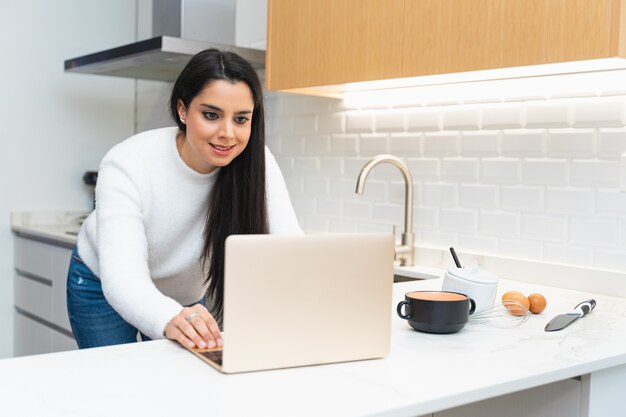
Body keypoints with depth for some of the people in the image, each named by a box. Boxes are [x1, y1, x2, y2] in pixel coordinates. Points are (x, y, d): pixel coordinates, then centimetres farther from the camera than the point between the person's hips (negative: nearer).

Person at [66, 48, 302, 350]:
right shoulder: (126, 165, -33)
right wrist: (171, 319, -65)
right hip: (105, 289, -2)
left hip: (188, 296, 3)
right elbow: (122, 275, -43)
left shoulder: (255, 162, -25)